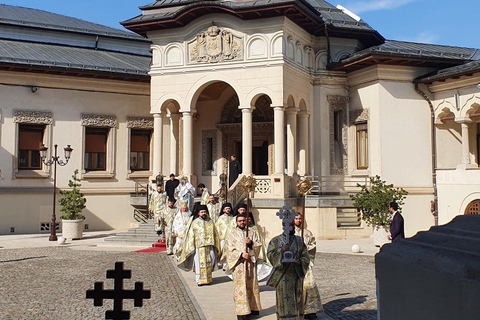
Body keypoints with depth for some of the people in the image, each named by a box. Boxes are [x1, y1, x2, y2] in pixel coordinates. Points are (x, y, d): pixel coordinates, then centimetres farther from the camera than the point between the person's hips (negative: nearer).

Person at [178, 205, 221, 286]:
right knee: (199, 264, -3)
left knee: (209, 264, 5)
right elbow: (191, 236, 2)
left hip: (209, 246, 2)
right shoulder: (195, 223, 2)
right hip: (199, 247, -2)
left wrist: (216, 247, 10)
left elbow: (215, 234, 14)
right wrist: (191, 247, -4)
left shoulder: (210, 222, 9)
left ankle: (208, 279, 17)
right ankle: (200, 280, 6)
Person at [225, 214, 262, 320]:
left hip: (250, 263, 4)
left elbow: (258, 246, 6)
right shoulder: (232, 235, 4)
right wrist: (241, 254, -18)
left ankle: (252, 307, 20)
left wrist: (251, 243, -13)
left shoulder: (251, 234, 14)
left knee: (252, 285, 8)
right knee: (240, 287, -6)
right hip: (238, 264, -4)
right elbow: (230, 250, -4)